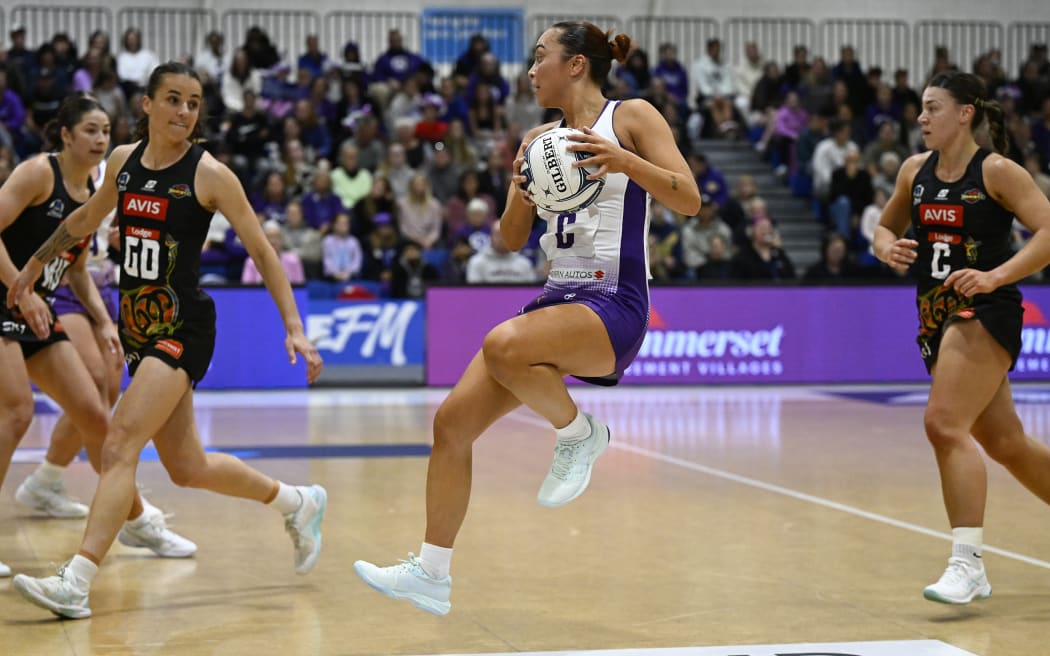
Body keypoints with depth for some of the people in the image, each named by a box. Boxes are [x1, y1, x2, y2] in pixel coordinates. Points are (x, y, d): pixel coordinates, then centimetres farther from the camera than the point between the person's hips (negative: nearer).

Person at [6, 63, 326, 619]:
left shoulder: (209, 174, -9)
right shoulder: (123, 161, 6)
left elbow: (262, 252, -7)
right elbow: (87, 218, 25)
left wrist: (294, 329, -13)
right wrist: (35, 264, 34)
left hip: (183, 328, -7)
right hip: (138, 328, 7)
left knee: (119, 444, -20)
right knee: (188, 468, 13)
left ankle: (75, 584, -25)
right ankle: (297, 502, 36)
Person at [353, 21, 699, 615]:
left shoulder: (631, 117, 0)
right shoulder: (537, 139, 17)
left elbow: (689, 200, -9)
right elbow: (512, 239, 14)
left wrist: (624, 161, -23)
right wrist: (522, 192, -6)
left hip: (613, 305, -7)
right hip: (556, 299, 7)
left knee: (503, 345, -35)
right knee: (453, 421, -4)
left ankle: (581, 434, -7)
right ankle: (431, 574, 5)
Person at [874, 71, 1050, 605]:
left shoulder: (996, 171, -9)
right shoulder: (915, 170, 9)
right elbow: (886, 226, 22)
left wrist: (995, 277, -26)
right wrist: (888, 247, -2)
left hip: (985, 313, -7)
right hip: (937, 318, 7)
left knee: (945, 424, -21)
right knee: (1005, 443, 14)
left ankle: (967, 562, -20)